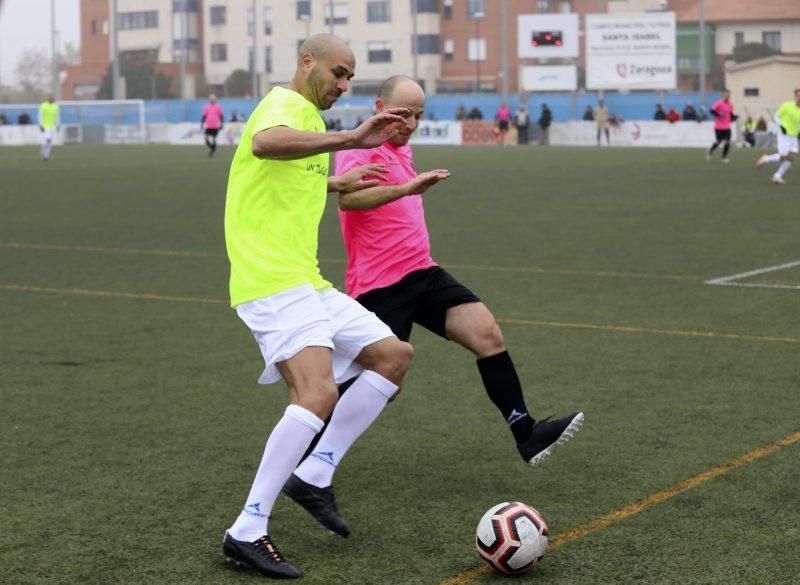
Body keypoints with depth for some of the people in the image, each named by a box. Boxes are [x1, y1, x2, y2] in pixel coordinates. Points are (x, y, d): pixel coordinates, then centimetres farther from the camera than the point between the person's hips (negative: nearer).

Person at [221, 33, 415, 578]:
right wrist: (350, 138, -39)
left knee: (393, 355, 9)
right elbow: (264, 144, -35)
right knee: (319, 393, -25)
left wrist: (337, 183, 51)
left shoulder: (307, 116, 24)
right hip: (274, 283, -11)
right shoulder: (287, 104, -8)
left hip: (306, 284, 11)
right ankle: (248, 532, -20)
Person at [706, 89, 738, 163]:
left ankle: (724, 157, 5)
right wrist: (719, 114, -26)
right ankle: (710, 150, 31)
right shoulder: (719, 103, -11)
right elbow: (712, 111, -12)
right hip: (719, 126, -5)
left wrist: (734, 117, -4)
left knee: (727, 142, -5)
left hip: (727, 127, 5)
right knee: (718, 141, 1)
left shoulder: (730, 104, 7)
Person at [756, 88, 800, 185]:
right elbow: (776, 116, -4)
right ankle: (766, 159, 16)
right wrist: (781, 126, -18)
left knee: (791, 157, -6)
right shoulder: (787, 105, -12)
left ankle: (777, 177, 3)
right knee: (783, 157, -11)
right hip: (784, 135, -5)